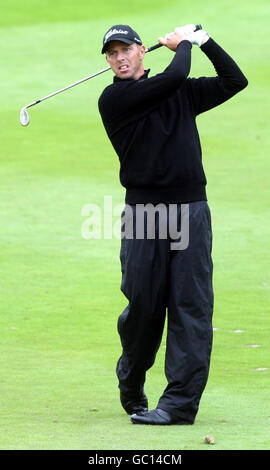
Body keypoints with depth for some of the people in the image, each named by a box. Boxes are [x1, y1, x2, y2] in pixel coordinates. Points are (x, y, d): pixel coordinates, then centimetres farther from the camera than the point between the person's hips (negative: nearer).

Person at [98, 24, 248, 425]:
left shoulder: (181, 93, 16)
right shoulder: (114, 99, 0)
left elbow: (235, 81, 20)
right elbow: (174, 77, -10)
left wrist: (204, 40, 13)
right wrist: (182, 44, 9)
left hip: (191, 211, 3)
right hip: (143, 211, -3)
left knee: (192, 306, -6)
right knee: (144, 305, -4)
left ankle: (180, 402, -9)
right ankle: (131, 388, 19)